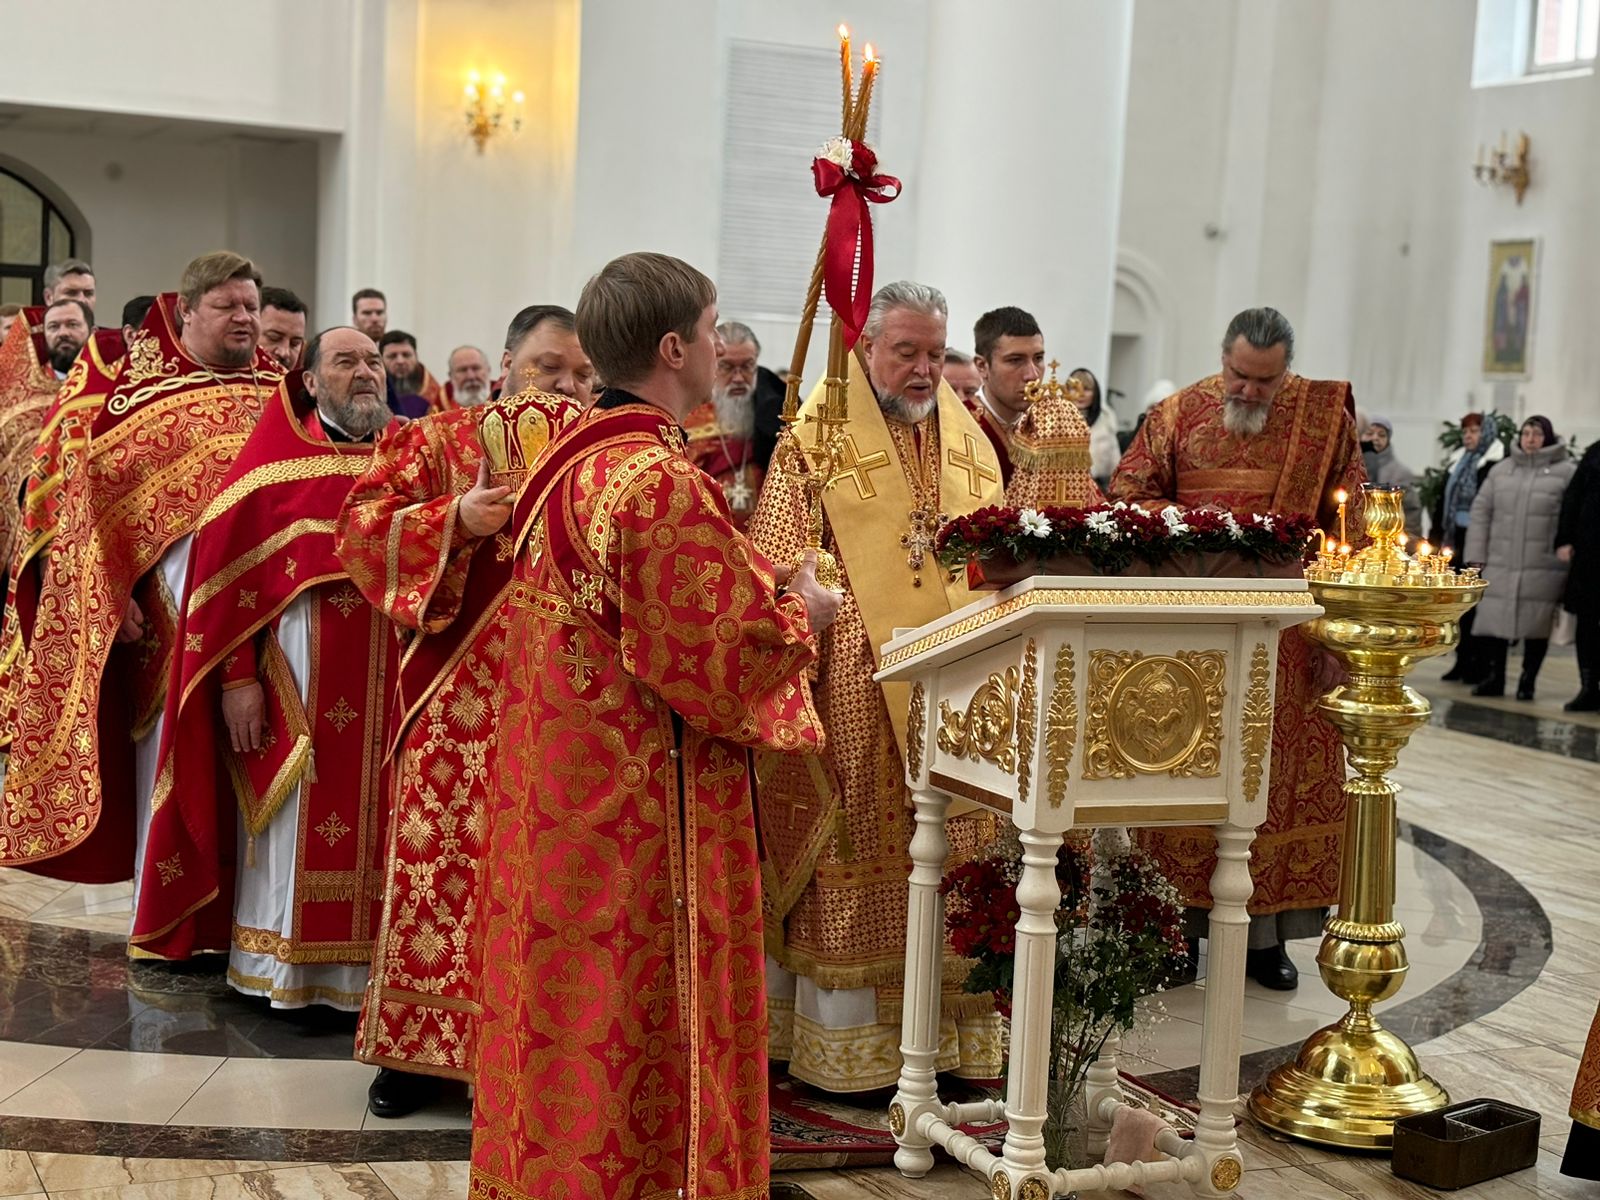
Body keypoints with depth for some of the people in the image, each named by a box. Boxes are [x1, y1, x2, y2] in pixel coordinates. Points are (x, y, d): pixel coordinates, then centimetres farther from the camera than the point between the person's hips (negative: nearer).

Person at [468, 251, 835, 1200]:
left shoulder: (570, 455, 7)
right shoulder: (663, 484, -22)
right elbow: (719, 662, -20)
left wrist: (753, 588, 15)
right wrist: (801, 615, -3)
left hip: (558, 786, 9)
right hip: (643, 809, -9)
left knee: (567, 999, 18)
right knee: (636, 1022, 4)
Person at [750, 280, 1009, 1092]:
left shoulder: (967, 439, 14)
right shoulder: (822, 435, -2)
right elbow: (781, 569, -6)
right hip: (854, 688, -5)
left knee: (948, 857, 7)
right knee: (854, 854, 0)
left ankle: (945, 1030, 17)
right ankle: (847, 1040, 9)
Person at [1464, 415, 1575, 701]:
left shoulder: (1567, 472, -1)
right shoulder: (1500, 470, 12)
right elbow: (1481, 511, 12)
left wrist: (1568, 552, -11)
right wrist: (1476, 556, 5)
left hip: (1543, 567, -3)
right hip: (1500, 565, 3)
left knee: (1536, 624, 3)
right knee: (1493, 621, 3)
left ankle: (1528, 681, 16)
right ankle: (1494, 677, 14)